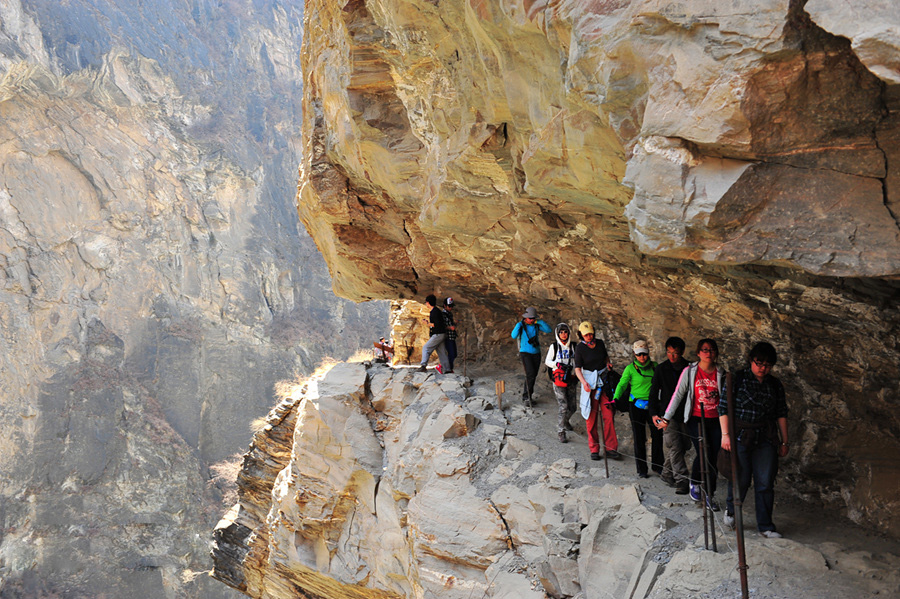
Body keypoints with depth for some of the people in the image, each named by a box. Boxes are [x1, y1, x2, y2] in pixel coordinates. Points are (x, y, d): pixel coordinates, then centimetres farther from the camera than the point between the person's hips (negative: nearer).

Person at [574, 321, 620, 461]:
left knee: (609, 415, -3)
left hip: (604, 381, 3)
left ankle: (610, 448, 3)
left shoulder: (600, 343, 5)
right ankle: (594, 449, 7)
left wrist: (608, 363, 3)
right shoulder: (580, 348, -6)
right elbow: (577, 368, -11)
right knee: (591, 417, -2)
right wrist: (583, 382, -26)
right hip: (589, 383, -3)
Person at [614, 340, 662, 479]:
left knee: (657, 435, 2)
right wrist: (616, 398, -19)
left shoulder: (654, 366, 5)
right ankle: (641, 469, 10)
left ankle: (657, 465, 19)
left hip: (652, 405, 3)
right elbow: (622, 384, -5)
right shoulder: (630, 368, -4)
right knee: (639, 438, 1)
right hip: (636, 406, -3)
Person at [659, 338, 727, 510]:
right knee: (703, 453, -13)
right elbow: (678, 395, 2)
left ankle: (710, 495, 15)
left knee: (714, 457, 1)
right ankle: (694, 483, 15)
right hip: (696, 419, -2)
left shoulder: (721, 373, 5)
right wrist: (667, 417, 1)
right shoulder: (689, 372, -1)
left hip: (716, 421, 2)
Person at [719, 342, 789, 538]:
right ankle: (730, 509, 31)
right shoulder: (737, 379, -2)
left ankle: (765, 526, 11)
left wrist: (784, 442, 11)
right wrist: (725, 434, -11)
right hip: (741, 438, -3)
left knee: (765, 483, 1)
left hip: (766, 440, 3)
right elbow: (723, 407, -4)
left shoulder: (775, 385, 9)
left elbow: (781, 414, 13)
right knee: (741, 480, 2)